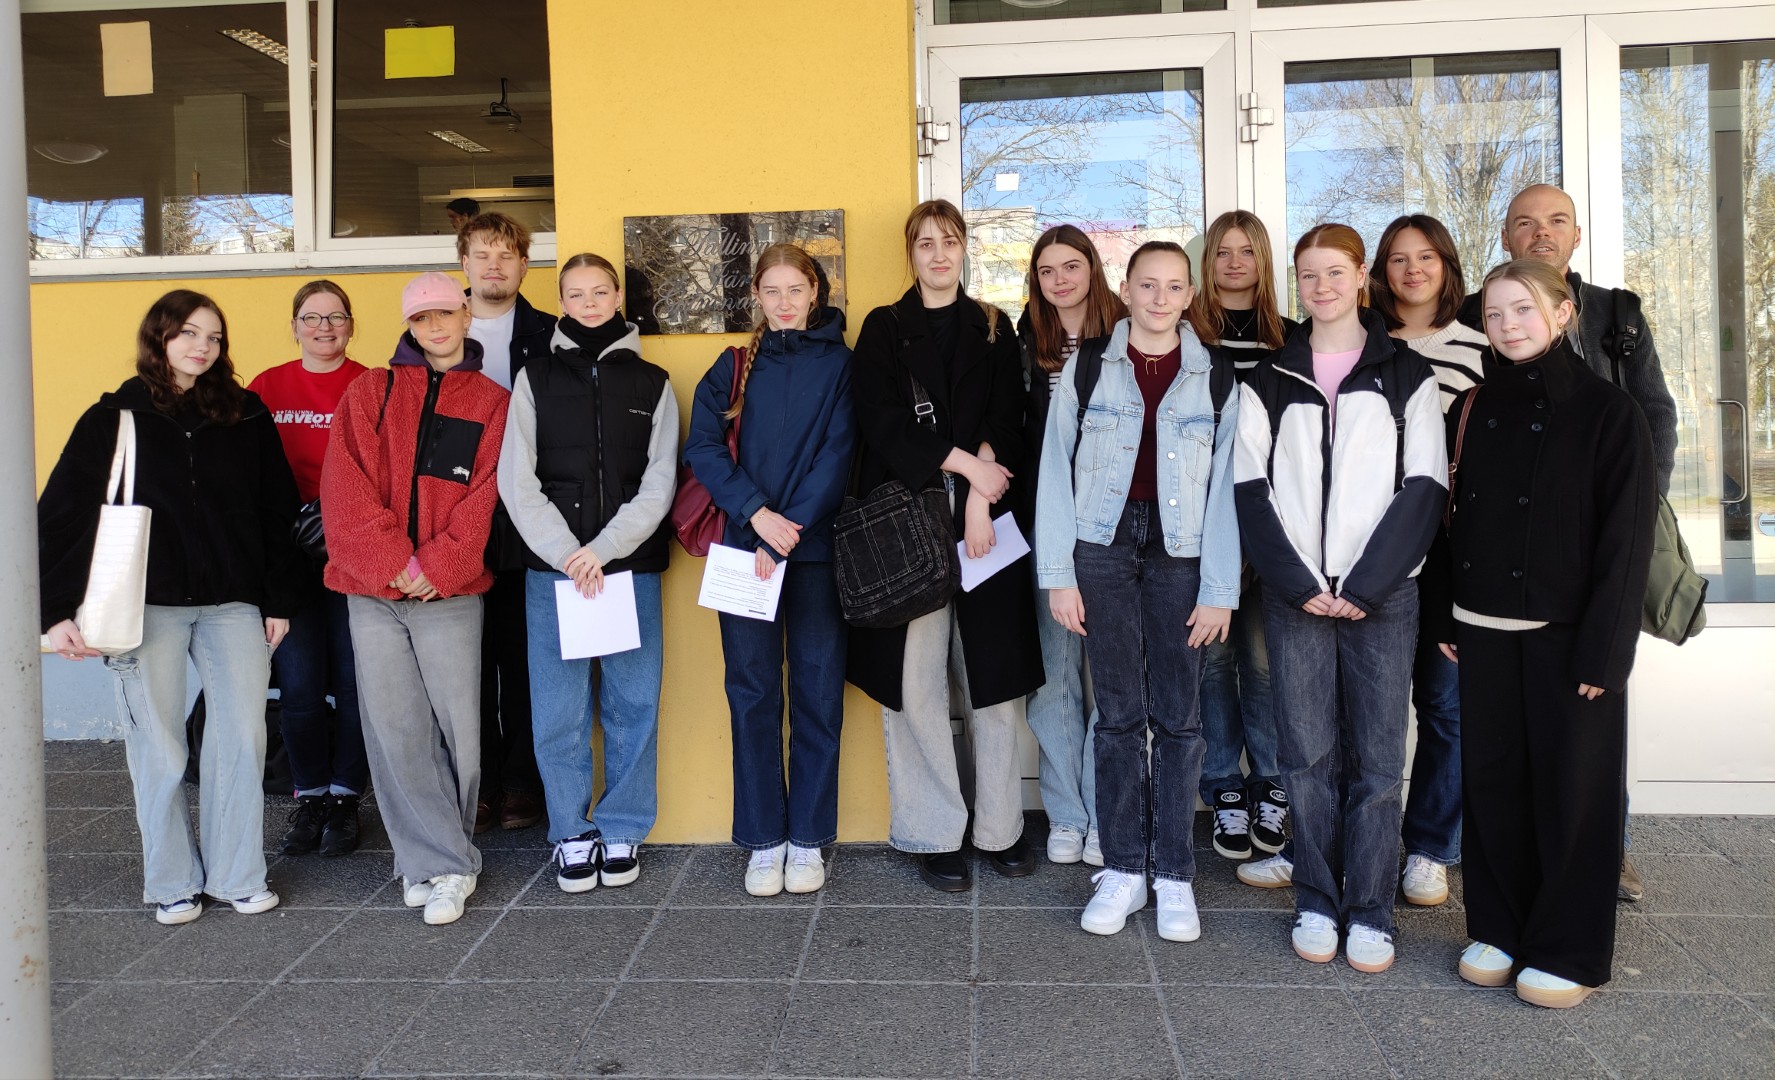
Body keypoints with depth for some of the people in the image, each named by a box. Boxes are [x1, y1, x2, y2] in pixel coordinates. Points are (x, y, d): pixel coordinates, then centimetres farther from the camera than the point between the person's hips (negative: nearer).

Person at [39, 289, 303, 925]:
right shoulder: (116, 418, 3)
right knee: (158, 747, 4)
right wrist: (57, 611, -6)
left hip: (233, 603, 1)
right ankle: (172, 882, 18)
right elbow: (61, 515, 1)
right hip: (146, 606, -1)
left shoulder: (245, 415, 7)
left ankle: (237, 876, 13)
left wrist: (280, 599, 5)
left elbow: (276, 512, 9)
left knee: (243, 737, 0)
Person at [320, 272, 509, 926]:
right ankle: (447, 865, 11)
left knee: (457, 728, -3)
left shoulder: (491, 402, 10)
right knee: (394, 731, 1)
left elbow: (485, 497, 1)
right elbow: (347, 486, 3)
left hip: (450, 594, -1)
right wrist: (392, 563, -8)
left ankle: (431, 862, 13)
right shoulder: (369, 392, 13)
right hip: (372, 590, 2)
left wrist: (435, 566, -10)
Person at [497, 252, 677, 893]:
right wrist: (567, 555, -10)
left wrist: (604, 549, -11)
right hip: (552, 568, 0)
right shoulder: (535, 379, 10)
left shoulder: (653, 384, 10)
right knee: (559, 711, 1)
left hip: (632, 567, 0)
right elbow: (516, 480, 1)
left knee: (633, 704, 3)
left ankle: (622, 830, 17)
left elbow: (659, 483, 1)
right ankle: (572, 834, 15)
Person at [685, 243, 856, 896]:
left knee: (817, 692, 2)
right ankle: (764, 840, 14)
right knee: (753, 694, 3)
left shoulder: (840, 364, 5)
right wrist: (757, 512, -14)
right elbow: (703, 447, 0)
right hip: (745, 548, 2)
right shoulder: (735, 366, 11)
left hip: (817, 550, -1)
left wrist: (788, 533, -13)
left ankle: (808, 840, 13)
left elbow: (838, 455, -5)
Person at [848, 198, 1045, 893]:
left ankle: (1000, 828, 15)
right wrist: (963, 462, -10)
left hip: (985, 521, 2)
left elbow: (1006, 422, 3)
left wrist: (980, 497, -11)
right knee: (916, 678, -2)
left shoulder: (993, 329, 14)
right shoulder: (884, 329, 9)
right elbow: (880, 421, -3)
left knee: (995, 676, 3)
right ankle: (934, 836, 8)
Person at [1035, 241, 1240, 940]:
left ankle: (1174, 874, 15)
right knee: (1119, 712, 5)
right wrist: (1058, 575, -3)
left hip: (1181, 553, 0)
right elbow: (1056, 471, 2)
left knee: (1178, 716, 4)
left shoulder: (1216, 378, 4)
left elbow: (1225, 488, 1)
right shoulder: (1087, 366, 5)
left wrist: (1219, 589, -4)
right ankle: (1122, 869, 15)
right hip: (1103, 547, 0)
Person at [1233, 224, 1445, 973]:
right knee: (1307, 754, 4)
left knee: (1376, 757, 1)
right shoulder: (1269, 379, 11)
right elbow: (1251, 486, 4)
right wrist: (1299, 583, -7)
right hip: (1292, 595, 1)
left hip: (1382, 593, -1)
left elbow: (1423, 487, 0)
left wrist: (1364, 586, -10)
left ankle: (1370, 911, 12)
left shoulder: (1406, 374, 7)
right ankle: (1316, 903, 16)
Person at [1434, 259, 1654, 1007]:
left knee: (1572, 786, 4)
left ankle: (1569, 950, 17)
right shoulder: (1471, 411, 8)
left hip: (1568, 634, -4)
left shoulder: (1607, 412, -4)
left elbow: (1626, 538, -7)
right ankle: (1498, 928, 24)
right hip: (1484, 630, 4)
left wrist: (1605, 647, -13)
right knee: (1492, 781, 10)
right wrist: (1446, 618, 4)